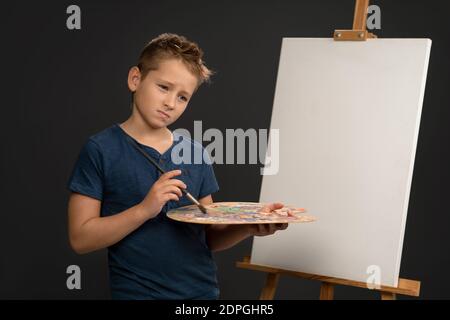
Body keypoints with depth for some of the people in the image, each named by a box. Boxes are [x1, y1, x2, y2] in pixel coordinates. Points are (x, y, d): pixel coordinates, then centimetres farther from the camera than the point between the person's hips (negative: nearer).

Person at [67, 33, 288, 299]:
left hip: (204, 290, 4)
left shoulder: (195, 153, 4)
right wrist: (144, 209, -21)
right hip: (137, 292, -4)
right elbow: (81, 239, -11)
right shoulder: (101, 150, -8)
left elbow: (209, 237, 7)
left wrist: (248, 227, -11)